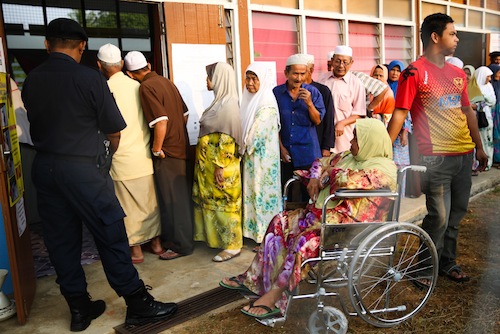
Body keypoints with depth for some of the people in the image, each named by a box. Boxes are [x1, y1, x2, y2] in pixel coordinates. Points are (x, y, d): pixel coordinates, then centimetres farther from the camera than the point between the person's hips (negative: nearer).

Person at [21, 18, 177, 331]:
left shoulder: (31, 80, 4)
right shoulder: (89, 78, -11)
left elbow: (37, 125, 10)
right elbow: (114, 132, -6)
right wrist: (104, 158, 13)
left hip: (44, 166, 6)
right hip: (84, 168, -5)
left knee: (61, 240, 12)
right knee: (111, 235, 2)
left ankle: (79, 308, 24)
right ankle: (138, 304, 12)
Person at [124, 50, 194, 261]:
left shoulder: (146, 87, -15)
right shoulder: (165, 81, 9)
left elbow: (161, 121, -26)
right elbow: (185, 114, 13)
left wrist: (157, 149, -15)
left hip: (167, 152, -9)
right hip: (181, 147, 9)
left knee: (172, 201, 2)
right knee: (180, 197, 17)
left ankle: (181, 245, 13)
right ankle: (173, 238, 32)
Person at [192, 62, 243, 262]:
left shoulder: (228, 105, -18)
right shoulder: (220, 102, 10)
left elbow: (226, 139, -21)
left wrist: (220, 167, -20)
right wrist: (211, 165, 17)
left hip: (221, 165, -9)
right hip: (209, 163, 9)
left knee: (224, 203, 0)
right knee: (214, 201, 17)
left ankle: (232, 245, 11)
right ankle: (219, 238, 30)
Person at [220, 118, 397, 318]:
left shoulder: (382, 169, -14)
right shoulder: (350, 156, 14)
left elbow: (347, 182, -30)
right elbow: (322, 162, 24)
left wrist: (333, 171, -9)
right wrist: (315, 177, 2)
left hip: (350, 223, -9)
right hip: (325, 212, 10)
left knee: (306, 241, -32)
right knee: (280, 223, -2)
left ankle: (272, 297, -23)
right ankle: (253, 277, 2)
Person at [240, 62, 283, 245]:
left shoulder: (267, 104, -16)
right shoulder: (250, 100, 11)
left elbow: (257, 133, -19)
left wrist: (245, 148, -7)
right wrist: (244, 149, 5)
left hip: (263, 156, -8)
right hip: (250, 156, 8)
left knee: (262, 194, 0)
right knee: (253, 193, 13)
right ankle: (255, 232, 25)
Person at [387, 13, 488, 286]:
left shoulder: (458, 74, 13)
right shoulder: (415, 72, -9)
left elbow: (468, 112, 20)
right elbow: (399, 114, -13)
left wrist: (479, 148, 22)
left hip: (464, 154, 7)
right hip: (436, 158, -7)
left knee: (456, 213, 16)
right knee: (439, 217, -2)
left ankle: (447, 262, 33)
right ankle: (426, 268, 18)